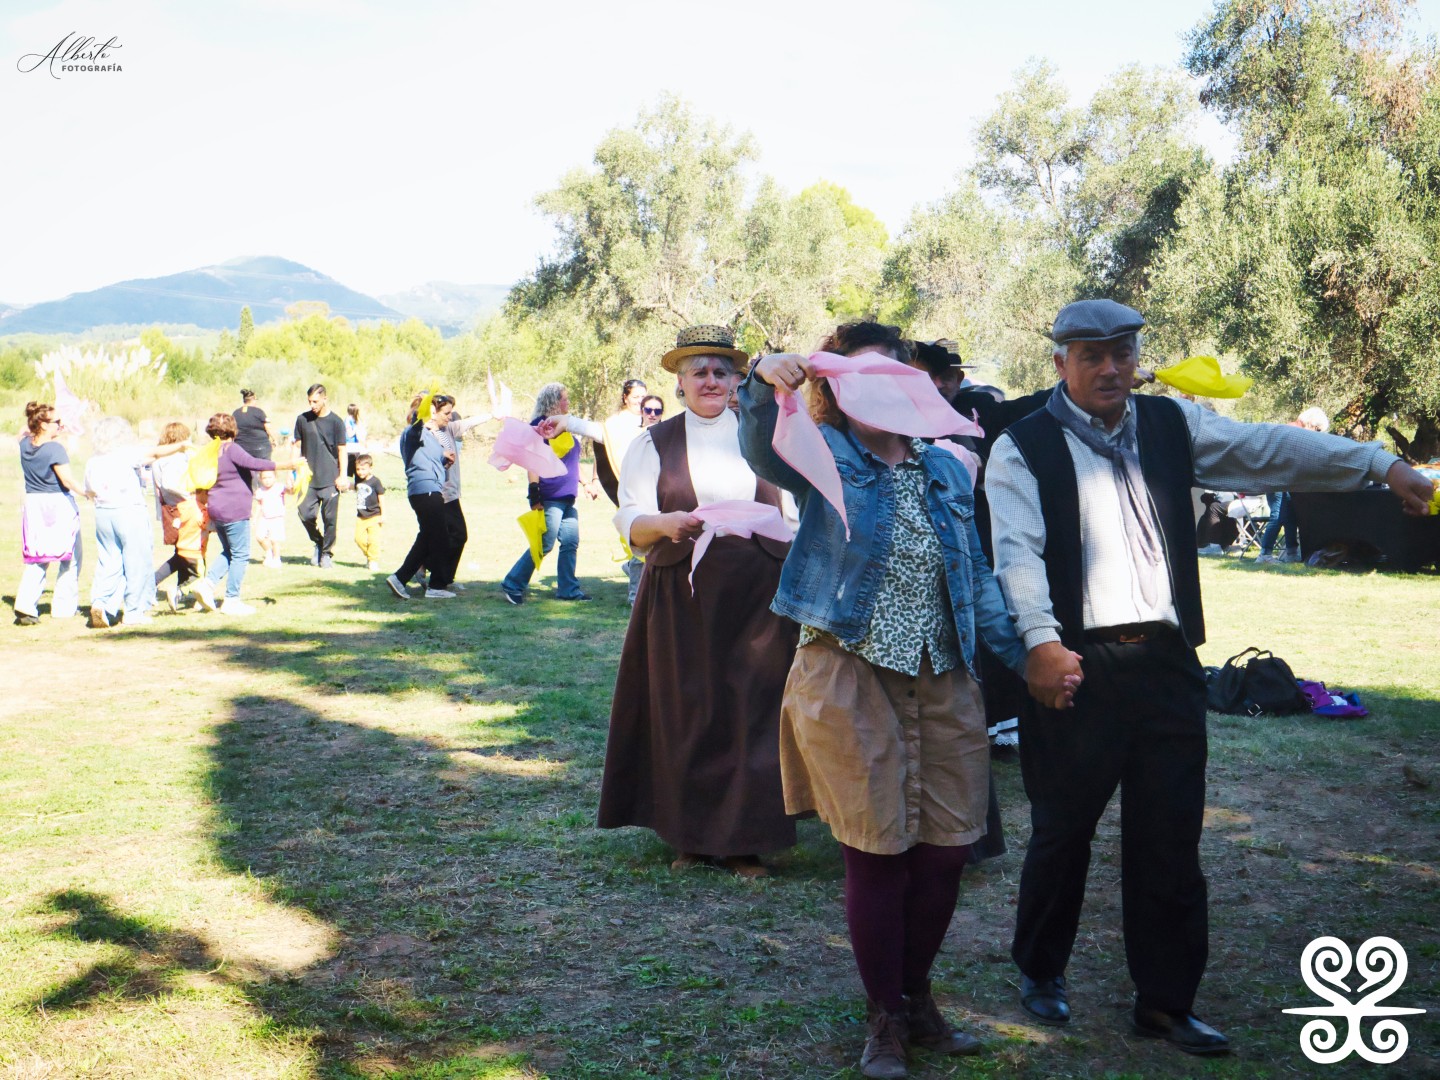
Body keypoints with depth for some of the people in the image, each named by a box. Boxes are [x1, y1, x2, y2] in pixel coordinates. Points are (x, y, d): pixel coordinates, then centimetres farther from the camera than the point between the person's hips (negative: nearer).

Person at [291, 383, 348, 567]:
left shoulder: (335, 421, -1)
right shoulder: (302, 419, 7)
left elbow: (342, 450, 0)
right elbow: (297, 446, 14)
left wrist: (342, 476, -6)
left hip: (330, 479, -3)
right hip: (308, 478, 3)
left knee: (329, 518, -2)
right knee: (306, 514, -3)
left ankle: (326, 554, 11)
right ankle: (318, 542, 23)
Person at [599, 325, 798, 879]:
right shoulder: (654, 444, 9)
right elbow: (629, 521, 0)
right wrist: (665, 524, -21)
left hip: (755, 595, 1)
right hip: (681, 598, 0)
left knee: (751, 711, -1)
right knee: (686, 713, 2)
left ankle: (746, 840, 9)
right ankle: (691, 836, 15)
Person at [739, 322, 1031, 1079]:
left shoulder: (947, 470, 12)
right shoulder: (825, 456, -1)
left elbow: (976, 578, 17)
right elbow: (762, 449, -23)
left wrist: (1024, 658, 10)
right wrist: (764, 386, -44)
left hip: (944, 684, 4)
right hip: (850, 682, -4)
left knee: (944, 851, 7)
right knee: (877, 853, 1)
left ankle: (917, 997, 29)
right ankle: (885, 1018, 19)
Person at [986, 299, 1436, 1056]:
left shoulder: (1171, 425, 12)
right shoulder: (1024, 448, -1)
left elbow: (1269, 449, 3)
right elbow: (1017, 550, -11)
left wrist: (1378, 463, -7)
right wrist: (1041, 640, -23)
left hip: (1165, 661, 4)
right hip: (1077, 665, -4)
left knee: (1171, 837, 8)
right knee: (1063, 830, 7)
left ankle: (1166, 1001, 21)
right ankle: (1041, 972, 29)